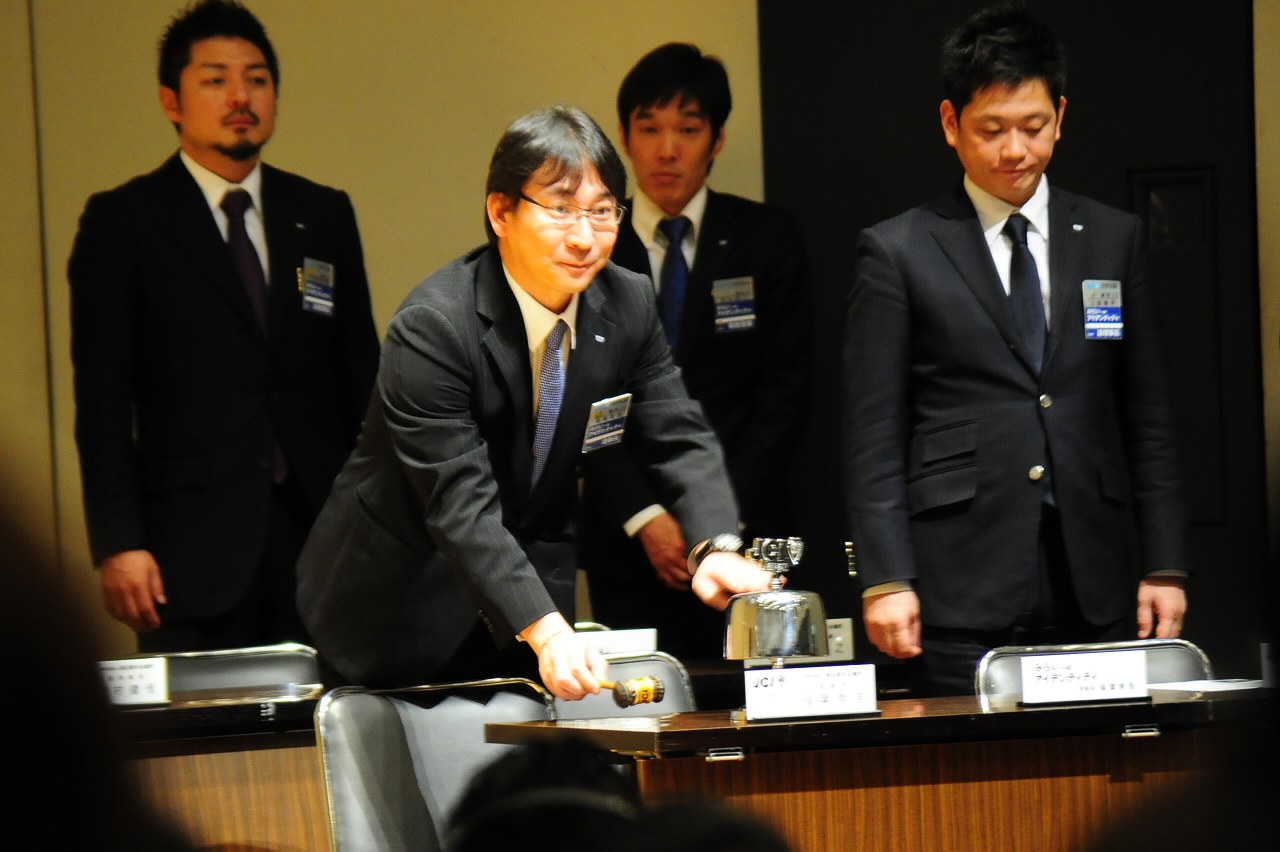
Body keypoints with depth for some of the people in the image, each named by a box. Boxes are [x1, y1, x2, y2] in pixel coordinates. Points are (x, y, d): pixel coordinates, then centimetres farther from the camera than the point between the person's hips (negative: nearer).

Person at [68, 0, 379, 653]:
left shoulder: (324, 215, 15)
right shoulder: (123, 223, 4)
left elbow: (360, 377, 15)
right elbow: (103, 399, 0)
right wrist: (118, 544, -9)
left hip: (320, 526, 3)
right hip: (194, 544, -3)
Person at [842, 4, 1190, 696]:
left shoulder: (1114, 240, 13)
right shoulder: (897, 253, 4)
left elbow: (1148, 421, 14)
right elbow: (873, 437, 1)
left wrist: (1165, 566, 7)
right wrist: (884, 581, -7)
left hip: (1092, 587, 3)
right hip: (961, 594, -3)